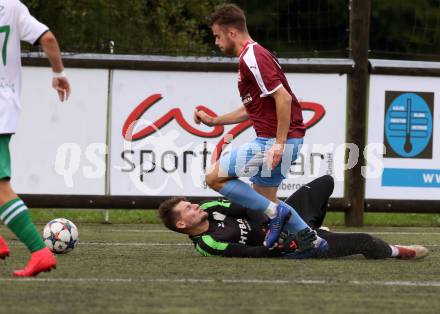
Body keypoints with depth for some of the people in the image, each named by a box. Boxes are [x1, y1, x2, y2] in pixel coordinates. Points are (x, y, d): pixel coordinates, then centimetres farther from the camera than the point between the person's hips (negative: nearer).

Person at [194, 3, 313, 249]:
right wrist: (213, 121, 24)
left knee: (215, 177, -6)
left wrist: (279, 144, -25)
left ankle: (276, 212, -7)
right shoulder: (253, 55, 18)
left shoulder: (252, 58, -15)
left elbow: (283, 98, -23)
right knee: (264, 199, 19)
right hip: (274, 140, 10)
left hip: (275, 141, -10)